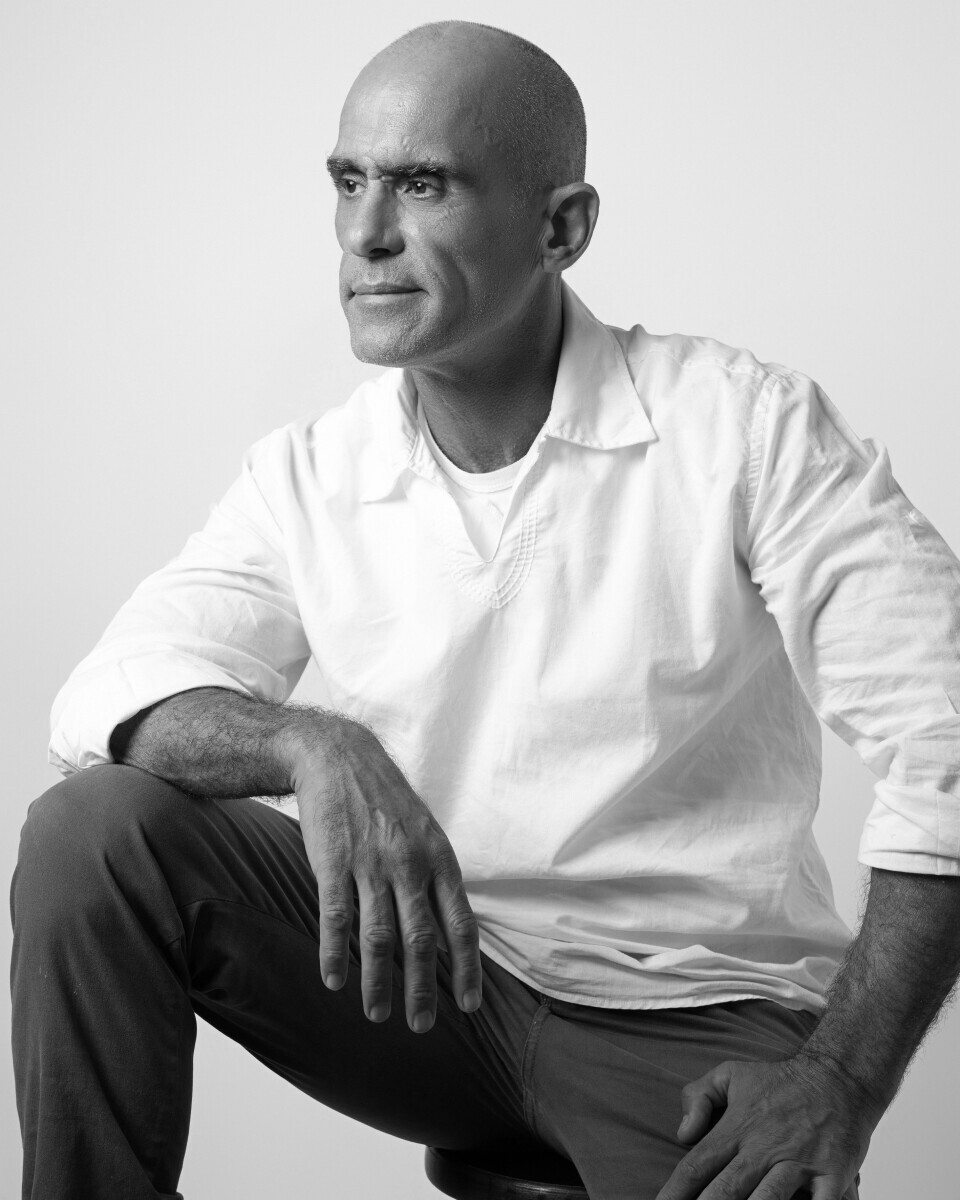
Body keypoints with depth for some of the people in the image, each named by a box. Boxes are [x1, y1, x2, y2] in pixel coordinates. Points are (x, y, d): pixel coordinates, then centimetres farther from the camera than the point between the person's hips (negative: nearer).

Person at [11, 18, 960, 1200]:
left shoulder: (751, 429, -10)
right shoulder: (307, 475, 2)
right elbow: (108, 697, -9)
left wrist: (841, 1080, -21)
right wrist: (315, 745, -30)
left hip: (692, 1026, -2)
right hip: (438, 971, 3)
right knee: (95, 831, -17)